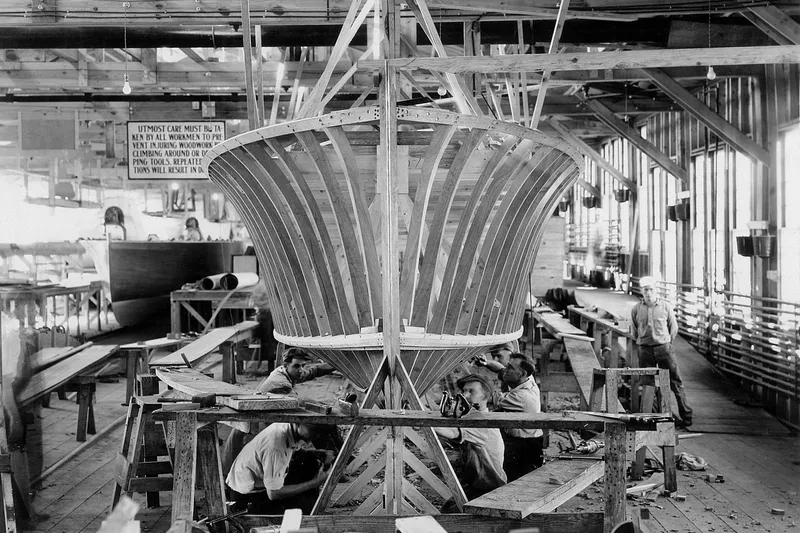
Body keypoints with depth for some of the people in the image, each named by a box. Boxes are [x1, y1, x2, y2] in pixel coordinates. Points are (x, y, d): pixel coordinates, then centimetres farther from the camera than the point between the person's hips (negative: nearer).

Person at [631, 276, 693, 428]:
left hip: (664, 347, -1)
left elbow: (674, 327, 10)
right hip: (645, 350, 1)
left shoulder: (666, 306, 0)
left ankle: (686, 416, 7)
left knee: (675, 382, 1)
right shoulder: (636, 309, 2)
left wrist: (667, 342, 8)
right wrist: (643, 341, 9)